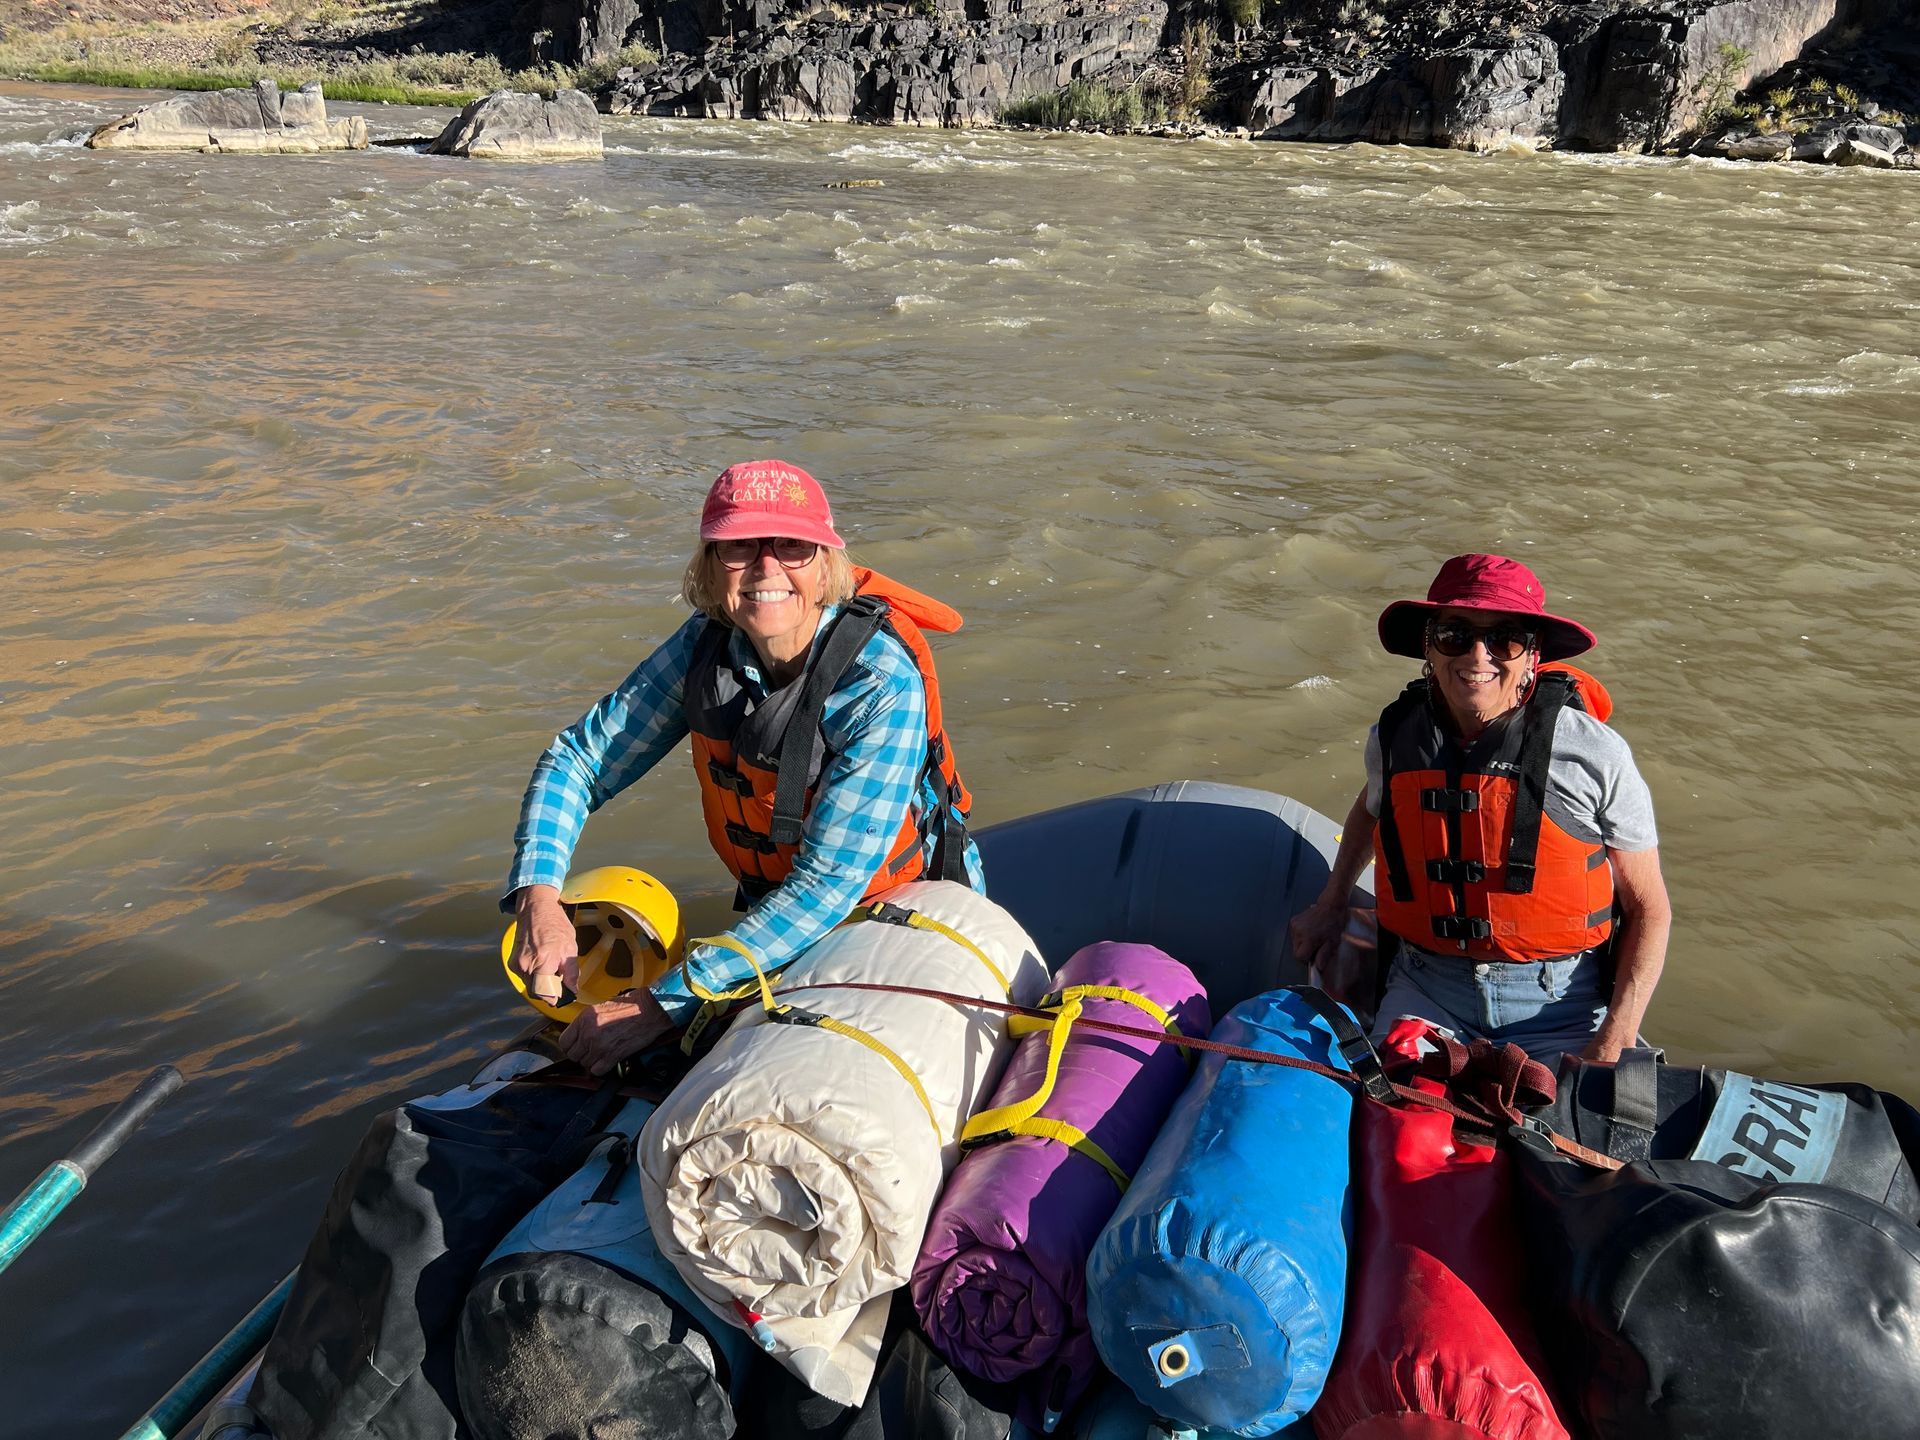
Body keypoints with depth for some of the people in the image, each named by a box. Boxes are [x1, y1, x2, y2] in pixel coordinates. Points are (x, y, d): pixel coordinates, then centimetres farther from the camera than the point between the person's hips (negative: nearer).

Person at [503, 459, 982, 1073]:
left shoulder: (882, 683, -30)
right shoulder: (706, 644, -13)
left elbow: (827, 885, -31)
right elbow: (577, 757, -5)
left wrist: (666, 1003, -34)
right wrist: (537, 895, -23)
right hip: (778, 919, 4)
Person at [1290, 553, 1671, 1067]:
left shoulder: (1594, 753, -13)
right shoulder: (1394, 736, -3)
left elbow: (1648, 908, -5)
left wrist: (1612, 1045, -15)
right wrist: (1331, 904, 20)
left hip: (1557, 1004, -2)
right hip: (1428, 988, 2)